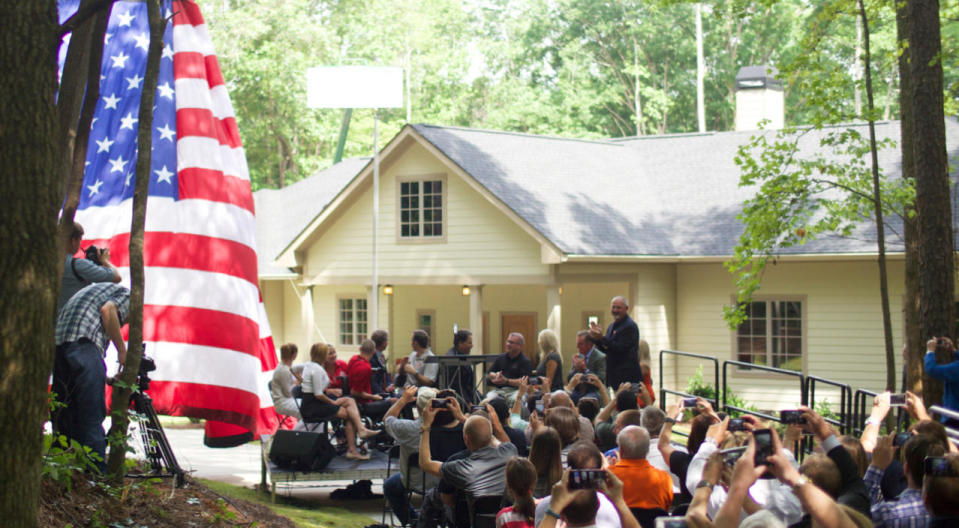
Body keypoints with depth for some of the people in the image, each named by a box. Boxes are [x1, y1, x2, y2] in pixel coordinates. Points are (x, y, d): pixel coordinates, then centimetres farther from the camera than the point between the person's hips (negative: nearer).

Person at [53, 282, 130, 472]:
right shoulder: (126, 295, 15)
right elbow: (107, 310, -9)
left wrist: (105, 379, 27)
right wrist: (122, 350, -2)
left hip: (58, 343, 8)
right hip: (83, 343, -8)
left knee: (63, 415, 14)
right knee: (92, 415, -6)